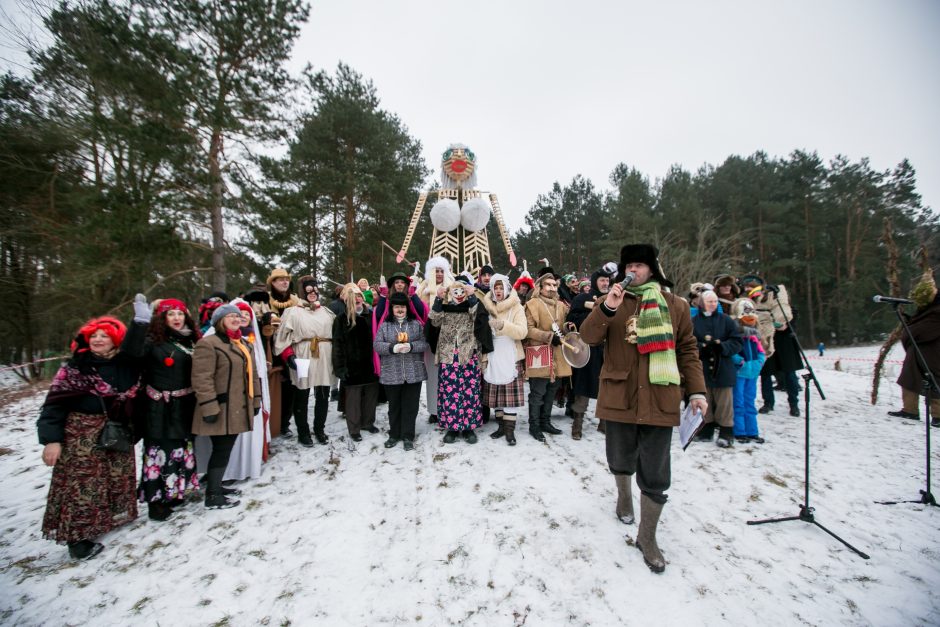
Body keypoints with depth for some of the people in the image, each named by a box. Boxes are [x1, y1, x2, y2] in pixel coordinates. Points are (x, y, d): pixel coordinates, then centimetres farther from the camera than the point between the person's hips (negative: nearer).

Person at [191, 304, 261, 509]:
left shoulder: (243, 345, 16)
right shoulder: (208, 344, -13)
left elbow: (252, 374, 19)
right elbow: (202, 379, -19)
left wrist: (255, 400, 16)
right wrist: (209, 407, -21)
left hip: (238, 408, 8)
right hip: (222, 410, -8)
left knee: (226, 450, 16)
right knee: (221, 451, -1)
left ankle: (215, 486, 31)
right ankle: (212, 496, 12)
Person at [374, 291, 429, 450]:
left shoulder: (416, 323, 4)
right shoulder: (385, 325, 4)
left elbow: (425, 342, -2)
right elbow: (377, 345, -4)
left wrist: (411, 346, -19)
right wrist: (393, 348, -20)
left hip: (413, 373, 0)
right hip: (391, 374, 1)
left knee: (410, 406, 6)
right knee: (394, 406, 13)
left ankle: (408, 437, 18)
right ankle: (394, 435, 29)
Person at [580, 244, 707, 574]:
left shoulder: (676, 306, 6)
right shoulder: (613, 302, 3)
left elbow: (687, 350, 9)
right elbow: (588, 336, -10)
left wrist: (696, 390, 1)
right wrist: (607, 308, -25)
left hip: (659, 400, 0)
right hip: (619, 397, 0)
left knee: (655, 475, 4)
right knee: (621, 460, 18)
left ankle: (647, 537, 23)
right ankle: (624, 495, 51)